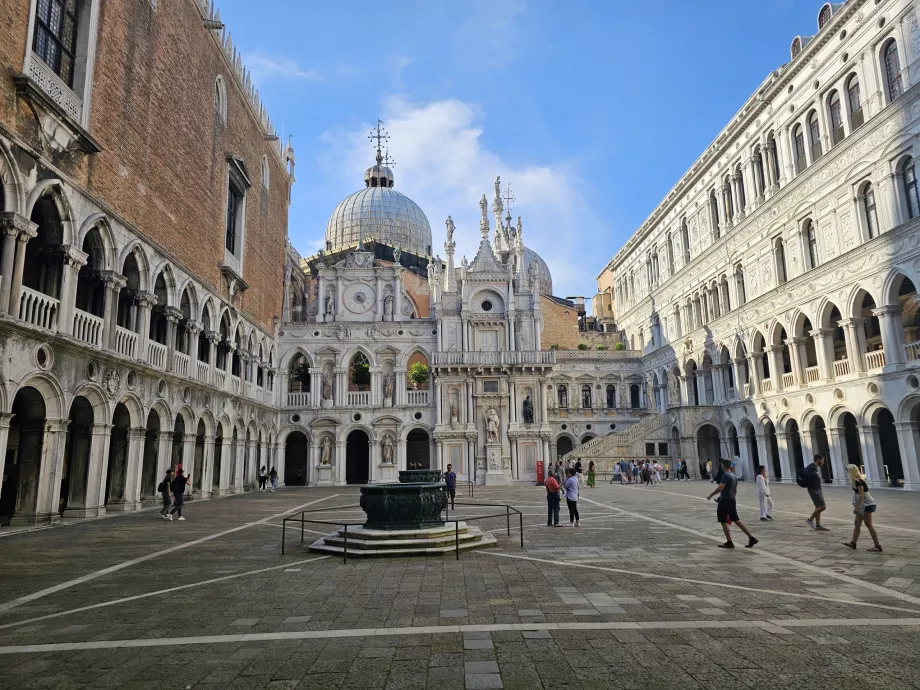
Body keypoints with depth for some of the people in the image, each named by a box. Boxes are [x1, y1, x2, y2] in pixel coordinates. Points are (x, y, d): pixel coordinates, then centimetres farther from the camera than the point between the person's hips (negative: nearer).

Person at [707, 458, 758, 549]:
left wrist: (710, 495, -16)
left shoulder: (726, 475, -16)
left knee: (723, 522, 0)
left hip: (725, 501, -9)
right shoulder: (734, 476, 13)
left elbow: (720, 488, -24)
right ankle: (751, 538, 11)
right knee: (736, 520, 14)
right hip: (732, 500, 9)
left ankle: (729, 542, 3)